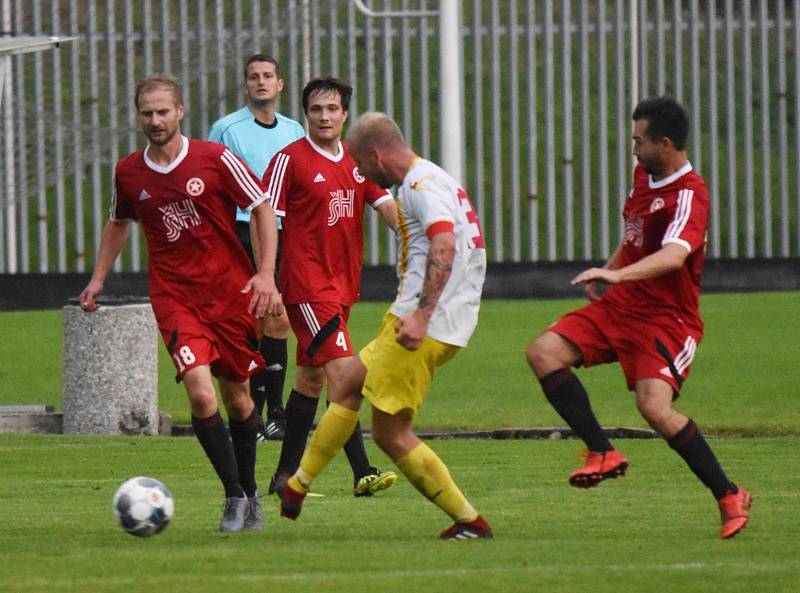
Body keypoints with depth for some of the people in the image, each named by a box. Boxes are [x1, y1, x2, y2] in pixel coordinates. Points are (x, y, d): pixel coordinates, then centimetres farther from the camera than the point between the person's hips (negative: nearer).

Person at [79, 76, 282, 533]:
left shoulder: (215, 159, -8)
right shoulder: (128, 173, 2)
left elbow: (263, 209, -2)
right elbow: (119, 224, 22)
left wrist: (266, 274, -12)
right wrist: (99, 278, 16)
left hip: (231, 291, -1)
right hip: (174, 298, 1)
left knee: (237, 395, 10)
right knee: (200, 393, -18)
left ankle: (249, 491, 32)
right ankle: (235, 496, -7)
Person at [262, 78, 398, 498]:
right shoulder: (290, 159, -7)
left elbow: (387, 207, 7)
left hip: (343, 285, 7)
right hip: (307, 285, -7)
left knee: (312, 377, 13)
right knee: (342, 371, -16)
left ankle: (285, 476, 21)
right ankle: (363, 473, -19)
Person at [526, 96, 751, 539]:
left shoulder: (688, 195, -20)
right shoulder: (644, 175, 8)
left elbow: (673, 255, -39)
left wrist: (619, 274, -53)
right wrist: (607, 270, 21)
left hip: (666, 319, -8)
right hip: (619, 306, 8)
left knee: (654, 406, -25)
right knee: (544, 352, -10)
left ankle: (730, 498, -9)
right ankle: (603, 454, -6)